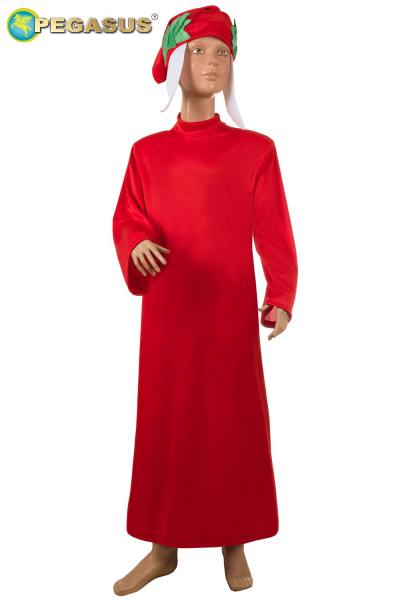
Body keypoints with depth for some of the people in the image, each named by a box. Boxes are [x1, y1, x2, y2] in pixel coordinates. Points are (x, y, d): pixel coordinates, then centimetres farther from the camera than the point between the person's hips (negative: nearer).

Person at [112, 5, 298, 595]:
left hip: (231, 310, -1)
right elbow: (126, 219, 8)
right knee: (165, 424, 7)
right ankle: (163, 547, 24)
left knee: (235, 426, 6)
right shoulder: (147, 152, 7)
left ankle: (234, 546, 25)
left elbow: (273, 232, -1)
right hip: (167, 311, 2)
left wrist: (281, 298, -12)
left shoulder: (256, 149, 2)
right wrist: (137, 244, -15)